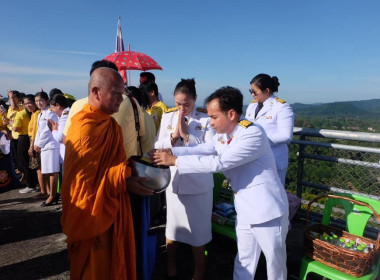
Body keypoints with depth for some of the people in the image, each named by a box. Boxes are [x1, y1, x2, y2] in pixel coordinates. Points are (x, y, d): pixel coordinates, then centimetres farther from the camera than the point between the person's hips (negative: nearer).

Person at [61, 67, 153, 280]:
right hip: (94, 213, -9)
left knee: (112, 261, 24)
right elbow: (84, 178, -25)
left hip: (110, 207, 9)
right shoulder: (87, 128, -25)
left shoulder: (106, 123, 6)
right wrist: (124, 181, -23)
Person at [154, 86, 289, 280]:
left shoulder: (253, 134, -26)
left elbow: (218, 162, -31)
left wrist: (175, 161, -28)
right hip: (244, 210, 7)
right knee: (243, 261, 21)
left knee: (275, 263, 14)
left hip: (266, 210, -7)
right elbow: (200, 150, 1)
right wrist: (171, 152, -15)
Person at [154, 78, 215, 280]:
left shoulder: (206, 119, -8)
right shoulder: (167, 117, 1)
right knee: (172, 227, 19)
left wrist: (186, 135, -20)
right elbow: (157, 147, -1)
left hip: (198, 183, -3)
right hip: (174, 181, 3)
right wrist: (173, 136, -16)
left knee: (198, 230, 12)